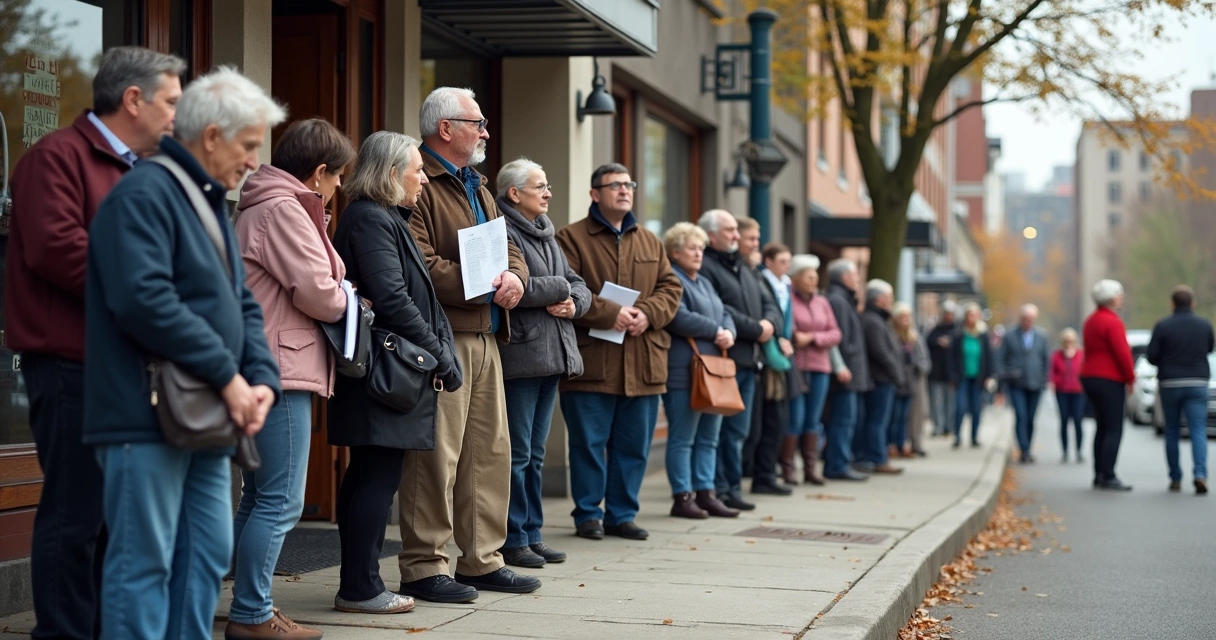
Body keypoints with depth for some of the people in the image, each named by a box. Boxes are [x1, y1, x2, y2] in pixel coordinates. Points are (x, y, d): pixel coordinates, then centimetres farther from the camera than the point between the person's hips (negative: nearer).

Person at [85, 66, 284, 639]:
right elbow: (144, 301, -24)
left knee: (209, 555, 13)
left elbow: (242, 306, 19)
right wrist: (227, 376, -19)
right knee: (144, 563, -5)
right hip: (148, 418, -10)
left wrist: (262, 379, 0)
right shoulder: (144, 195, -12)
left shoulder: (211, 204, 19)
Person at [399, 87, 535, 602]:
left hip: (485, 337, 10)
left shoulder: (477, 187, 23)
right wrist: (482, 286, -19)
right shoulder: (417, 184, -8)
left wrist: (513, 277, -1)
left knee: (490, 450, 12)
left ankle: (482, 559, 21)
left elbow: (508, 248, 22)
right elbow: (419, 263, -18)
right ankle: (423, 567, -1)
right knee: (437, 453, -7)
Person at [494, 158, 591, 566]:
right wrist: (559, 288, -9)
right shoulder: (502, 232, -9)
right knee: (517, 452, -5)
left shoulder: (546, 235, 20)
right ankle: (513, 540, 1)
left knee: (535, 452, 13)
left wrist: (573, 303, -4)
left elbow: (580, 287, 19)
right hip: (519, 355, -9)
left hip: (552, 354, 9)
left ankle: (531, 534, 19)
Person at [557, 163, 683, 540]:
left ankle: (621, 514, 18)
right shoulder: (572, 239, -1)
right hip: (591, 362, -5)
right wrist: (610, 314, -18)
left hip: (643, 364, 5)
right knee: (589, 442, 0)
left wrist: (647, 313, -7)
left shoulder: (650, 242, 17)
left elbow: (671, 287, 12)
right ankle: (588, 514, 11)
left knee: (634, 445, 8)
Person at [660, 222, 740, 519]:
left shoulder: (704, 283, 23)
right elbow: (679, 319, -20)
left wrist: (728, 333, -4)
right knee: (682, 437, -5)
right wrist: (715, 331, -10)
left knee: (709, 438, 9)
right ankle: (682, 497, -2)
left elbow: (724, 314, 19)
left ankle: (706, 493, 14)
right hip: (684, 371, -9)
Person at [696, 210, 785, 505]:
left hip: (747, 360, 9)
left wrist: (770, 323, -3)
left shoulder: (744, 268, 22)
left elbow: (769, 303, 19)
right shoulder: (705, 268, -9)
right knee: (721, 429, -6)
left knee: (738, 431, 12)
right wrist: (756, 329, -13)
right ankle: (719, 489, -2)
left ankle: (732, 487, 17)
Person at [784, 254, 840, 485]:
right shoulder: (788, 301, -5)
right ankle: (787, 468, 1)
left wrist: (811, 338, -4)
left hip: (820, 366, 6)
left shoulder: (822, 302, 13)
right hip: (795, 366, -5)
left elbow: (835, 334, 9)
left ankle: (811, 467, 12)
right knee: (795, 419, -6)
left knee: (813, 420, 7)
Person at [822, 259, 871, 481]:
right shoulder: (837, 300, -12)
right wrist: (840, 367, -24)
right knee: (844, 419, -9)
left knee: (846, 420, 12)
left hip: (848, 372, 11)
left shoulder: (845, 300, 21)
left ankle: (836, 464, 15)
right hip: (844, 371, -11)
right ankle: (838, 465, -7)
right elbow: (836, 336, -20)